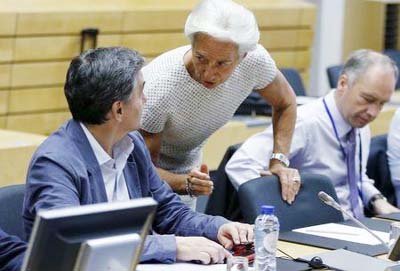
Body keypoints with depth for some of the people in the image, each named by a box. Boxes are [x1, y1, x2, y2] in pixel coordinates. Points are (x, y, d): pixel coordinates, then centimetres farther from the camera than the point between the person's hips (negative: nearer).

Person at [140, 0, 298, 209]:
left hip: (187, 164, 4)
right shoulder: (156, 89, -37)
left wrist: (278, 161, -14)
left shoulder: (255, 59, -25)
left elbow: (285, 103, -3)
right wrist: (185, 184, -47)